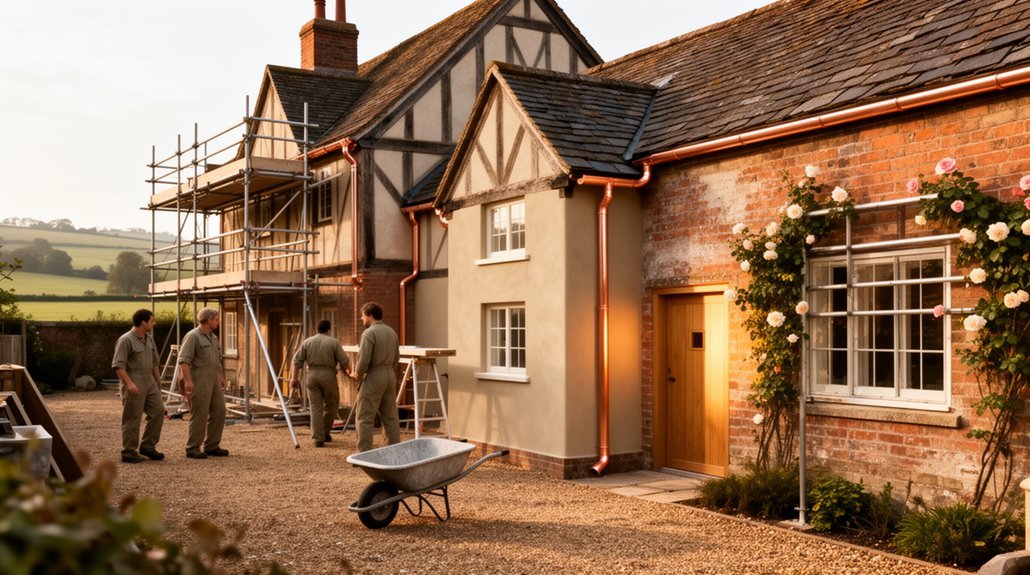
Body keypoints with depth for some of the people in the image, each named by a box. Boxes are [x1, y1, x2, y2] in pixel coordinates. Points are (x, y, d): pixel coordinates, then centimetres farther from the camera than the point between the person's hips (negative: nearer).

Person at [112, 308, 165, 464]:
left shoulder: (149, 338, 12)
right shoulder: (126, 340, -12)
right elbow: (118, 364, -17)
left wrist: (158, 381, 21)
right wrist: (129, 383, -26)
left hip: (149, 381, 8)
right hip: (134, 384, -8)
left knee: (158, 411, 4)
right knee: (132, 418, -2)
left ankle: (148, 446, 15)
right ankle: (129, 452, 7)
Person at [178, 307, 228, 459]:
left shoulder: (213, 337, 17)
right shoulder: (193, 336, -10)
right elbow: (183, 360, -18)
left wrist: (221, 376, 26)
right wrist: (188, 381, -25)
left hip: (213, 381, 9)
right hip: (199, 382, -9)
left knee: (219, 411, 6)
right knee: (199, 415, -6)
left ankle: (211, 446, 14)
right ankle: (193, 448, 3)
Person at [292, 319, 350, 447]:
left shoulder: (307, 342, 9)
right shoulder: (333, 342, -1)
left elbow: (297, 360, 6)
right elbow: (344, 361, -4)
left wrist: (295, 377, 11)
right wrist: (348, 370, 15)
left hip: (312, 375, 3)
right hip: (328, 375, -3)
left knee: (316, 408, 4)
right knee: (331, 406, 14)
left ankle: (318, 438, 0)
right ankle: (325, 433, 20)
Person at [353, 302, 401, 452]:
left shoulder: (369, 333, -13)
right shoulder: (391, 331, 11)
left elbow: (364, 359, -17)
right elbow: (396, 357, 15)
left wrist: (358, 373, -1)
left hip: (373, 377, -8)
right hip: (390, 375, 8)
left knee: (365, 418, -1)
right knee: (391, 417, 12)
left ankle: (364, 452, -2)